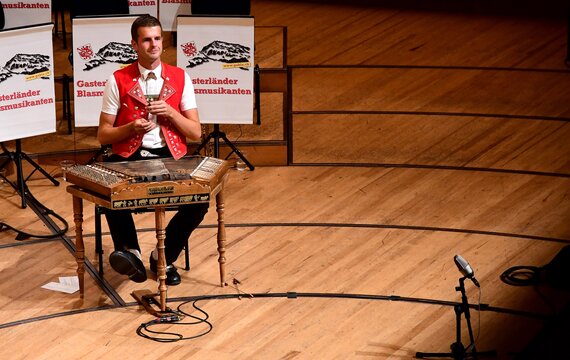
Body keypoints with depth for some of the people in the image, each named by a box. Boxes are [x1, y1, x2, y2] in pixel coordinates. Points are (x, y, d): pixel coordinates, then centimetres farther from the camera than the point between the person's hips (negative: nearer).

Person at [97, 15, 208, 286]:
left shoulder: (180, 78, 7)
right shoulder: (118, 81, 2)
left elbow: (196, 133, 6)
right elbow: (103, 135, 3)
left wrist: (171, 113, -11)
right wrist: (131, 127, -16)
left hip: (170, 157, 2)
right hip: (129, 157, -1)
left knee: (199, 200, -25)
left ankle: (165, 256, -3)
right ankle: (131, 252, -20)